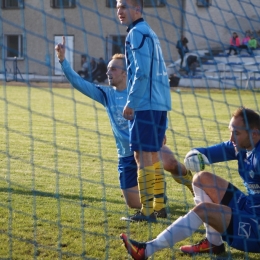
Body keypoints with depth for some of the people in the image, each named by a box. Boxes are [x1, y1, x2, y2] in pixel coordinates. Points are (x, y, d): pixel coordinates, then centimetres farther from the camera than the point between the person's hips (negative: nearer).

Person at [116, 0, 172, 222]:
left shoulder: (137, 33, -9)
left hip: (145, 104, -10)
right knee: (153, 154, 16)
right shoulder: (150, 33, 19)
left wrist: (131, 103, -14)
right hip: (160, 103, 10)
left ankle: (147, 211, -8)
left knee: (142, 155, -8)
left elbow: (142, 72, -18)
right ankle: (159, 204, 22)